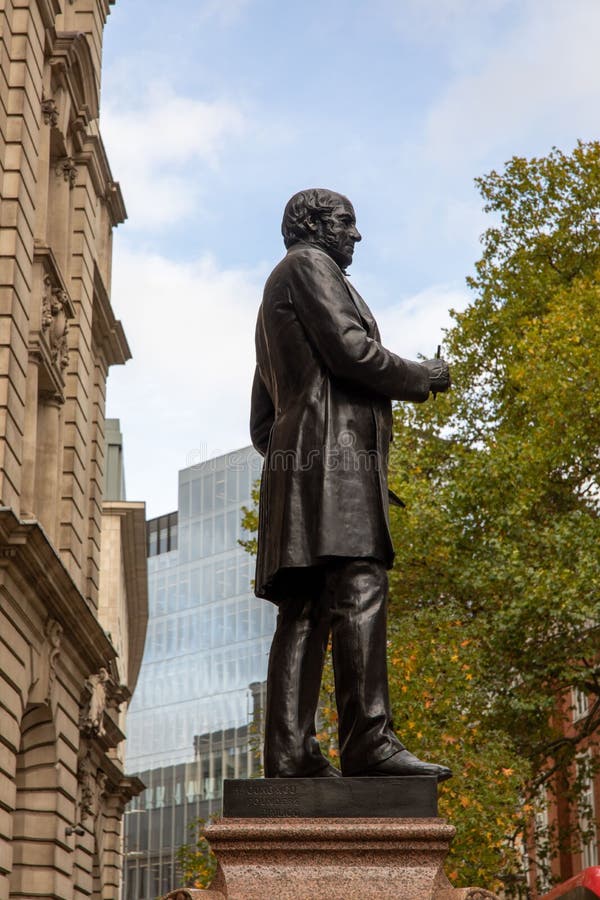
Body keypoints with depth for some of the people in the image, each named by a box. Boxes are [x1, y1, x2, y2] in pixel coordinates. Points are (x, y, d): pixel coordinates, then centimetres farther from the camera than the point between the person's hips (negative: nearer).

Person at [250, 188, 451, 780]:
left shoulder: (276, 295, 35)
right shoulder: (308, 265, 6)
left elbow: (261, 422, 30)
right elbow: (350, 348, -9)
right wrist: (423, 378, 4)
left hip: (292, 455, 10)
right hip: (334, 446, -10)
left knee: (304, 610, -1)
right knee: (359, 589, -19)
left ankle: (289, 753, -8)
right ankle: (368, 742, -28)